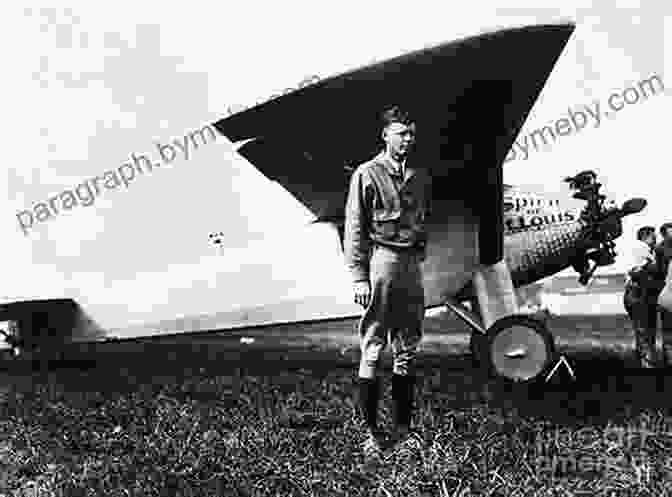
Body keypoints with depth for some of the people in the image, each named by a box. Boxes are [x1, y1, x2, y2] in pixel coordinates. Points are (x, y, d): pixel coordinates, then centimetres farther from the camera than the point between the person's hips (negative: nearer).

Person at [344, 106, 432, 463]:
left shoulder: (420, 177, 13)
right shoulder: (367, 175, -3)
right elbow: (354, 230, -6)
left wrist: (420, 260, 10)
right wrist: (358, 277, -12)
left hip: (412, 263, 6)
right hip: (380, 259, -6)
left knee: (407, 350, 10)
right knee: (372, 349, -2)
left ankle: (403, 428, 19)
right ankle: (370, 432, 5)